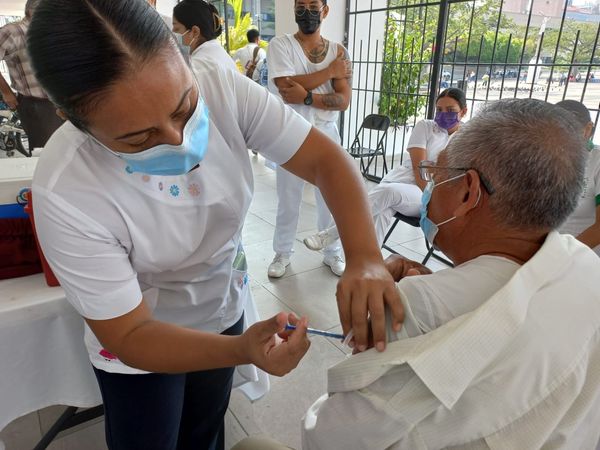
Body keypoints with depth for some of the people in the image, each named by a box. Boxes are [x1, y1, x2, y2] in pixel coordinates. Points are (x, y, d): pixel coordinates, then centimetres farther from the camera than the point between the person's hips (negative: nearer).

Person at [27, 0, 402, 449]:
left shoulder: (222, 89, -26)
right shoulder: (65, 195, -32)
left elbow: (324, 159, -21)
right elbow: (129, 336, -25)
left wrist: (364, 256, -38)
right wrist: (243, 349, -41)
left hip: (225, 309, 4)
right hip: (140, 344, -3)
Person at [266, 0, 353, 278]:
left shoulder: (338, 51, 4)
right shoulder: (280, 45, -3)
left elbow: (344, 100, -6)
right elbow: (286, 87, -19)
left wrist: (306, 97, -20)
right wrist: (330, 72, -12)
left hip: (327, 134, 2)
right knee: (288, 200, 9)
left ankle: (332, 253, 30)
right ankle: (282, 253, 29)